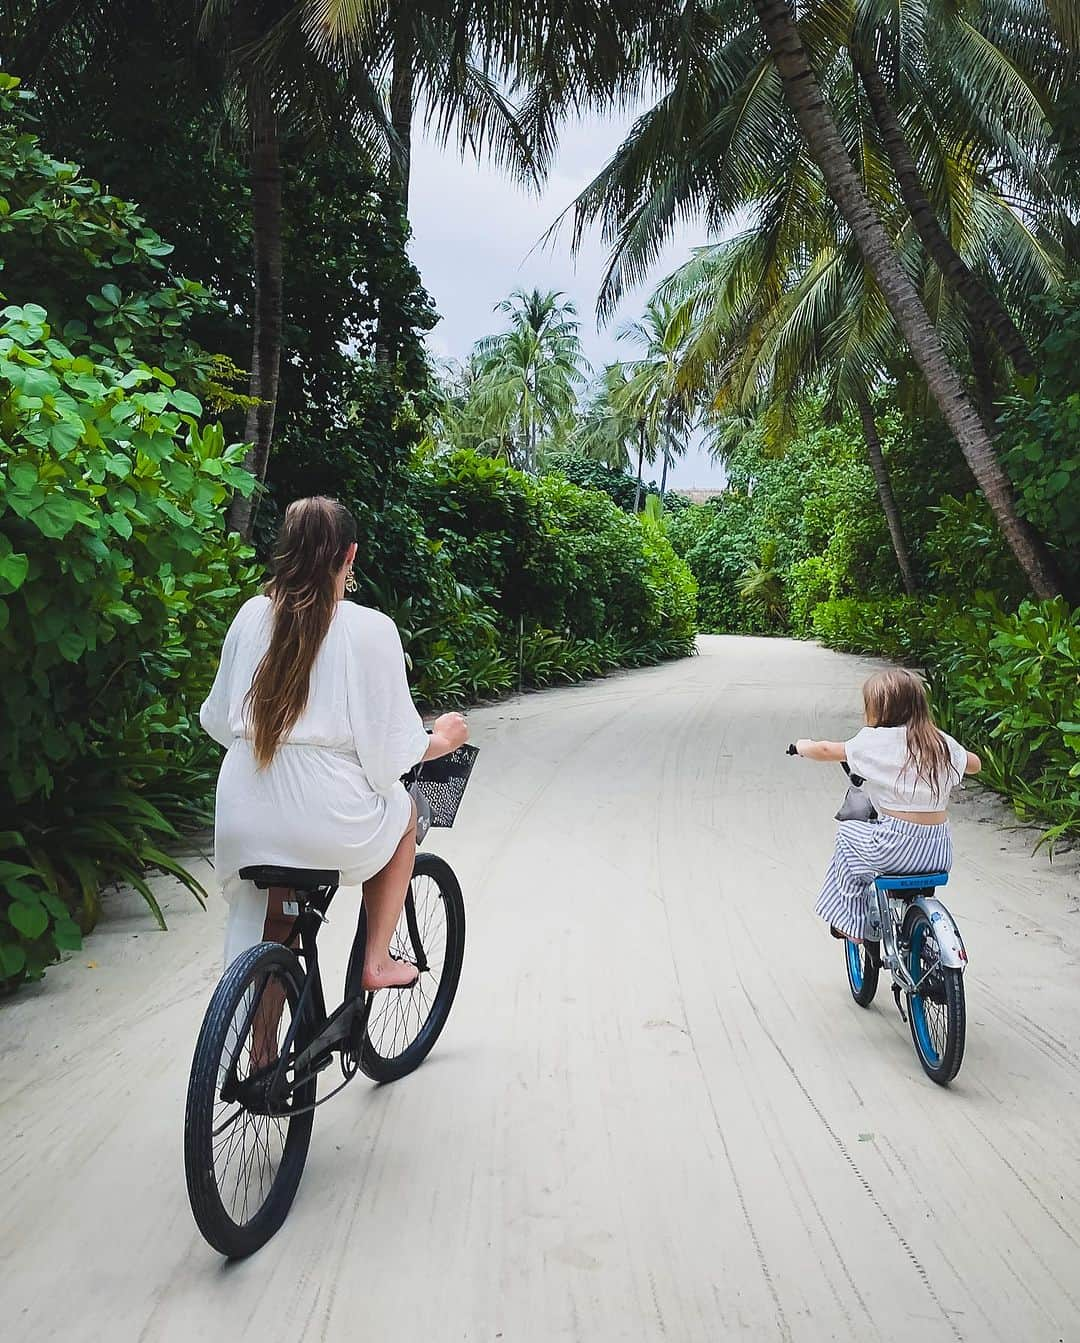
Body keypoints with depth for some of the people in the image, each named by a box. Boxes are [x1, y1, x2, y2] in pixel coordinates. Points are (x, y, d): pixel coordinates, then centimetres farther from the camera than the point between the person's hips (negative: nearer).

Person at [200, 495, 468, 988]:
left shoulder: (252, 615, 5)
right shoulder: (371, 628, -8)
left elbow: (218, 720, 14)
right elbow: (390, 751, -7)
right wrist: (442, 739, 13)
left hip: (241, 823, 4)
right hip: (327, 819, -4)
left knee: (268, 938, 28)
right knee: (403, 810, 29)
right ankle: (377, 961, 30)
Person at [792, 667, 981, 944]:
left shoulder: (874, 741, -6)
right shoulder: (942, 742, 8)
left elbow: (826, 750, 5)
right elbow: (975, 764, 25)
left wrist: (803, 746, 25)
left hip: (897, 846, -5)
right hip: (940, 853, 5)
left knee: (847, 832, 20)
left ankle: (853, 922, 22)